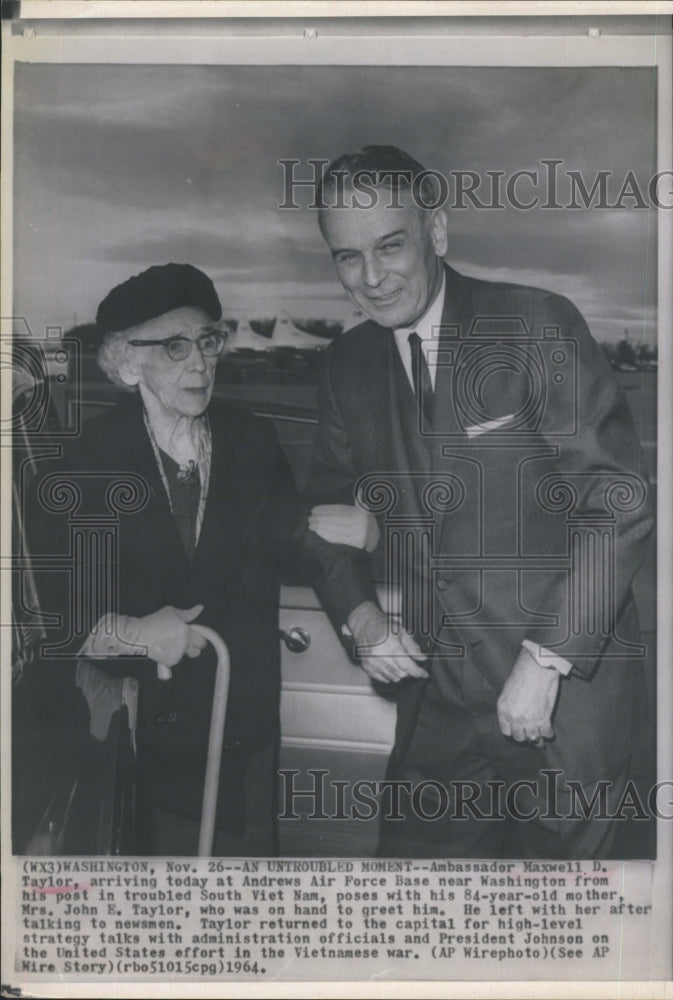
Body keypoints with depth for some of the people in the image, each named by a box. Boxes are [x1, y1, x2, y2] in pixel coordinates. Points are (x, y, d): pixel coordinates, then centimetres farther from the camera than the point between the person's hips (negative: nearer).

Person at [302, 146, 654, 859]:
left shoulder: (537, 326, -10)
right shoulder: (348, 364, 6)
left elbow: (620, 504, -14)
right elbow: (327, 508, 17)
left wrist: (544, 663, -17)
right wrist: (359, 618, -1)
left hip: (567, 693, -4)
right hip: (437, 700, 5)